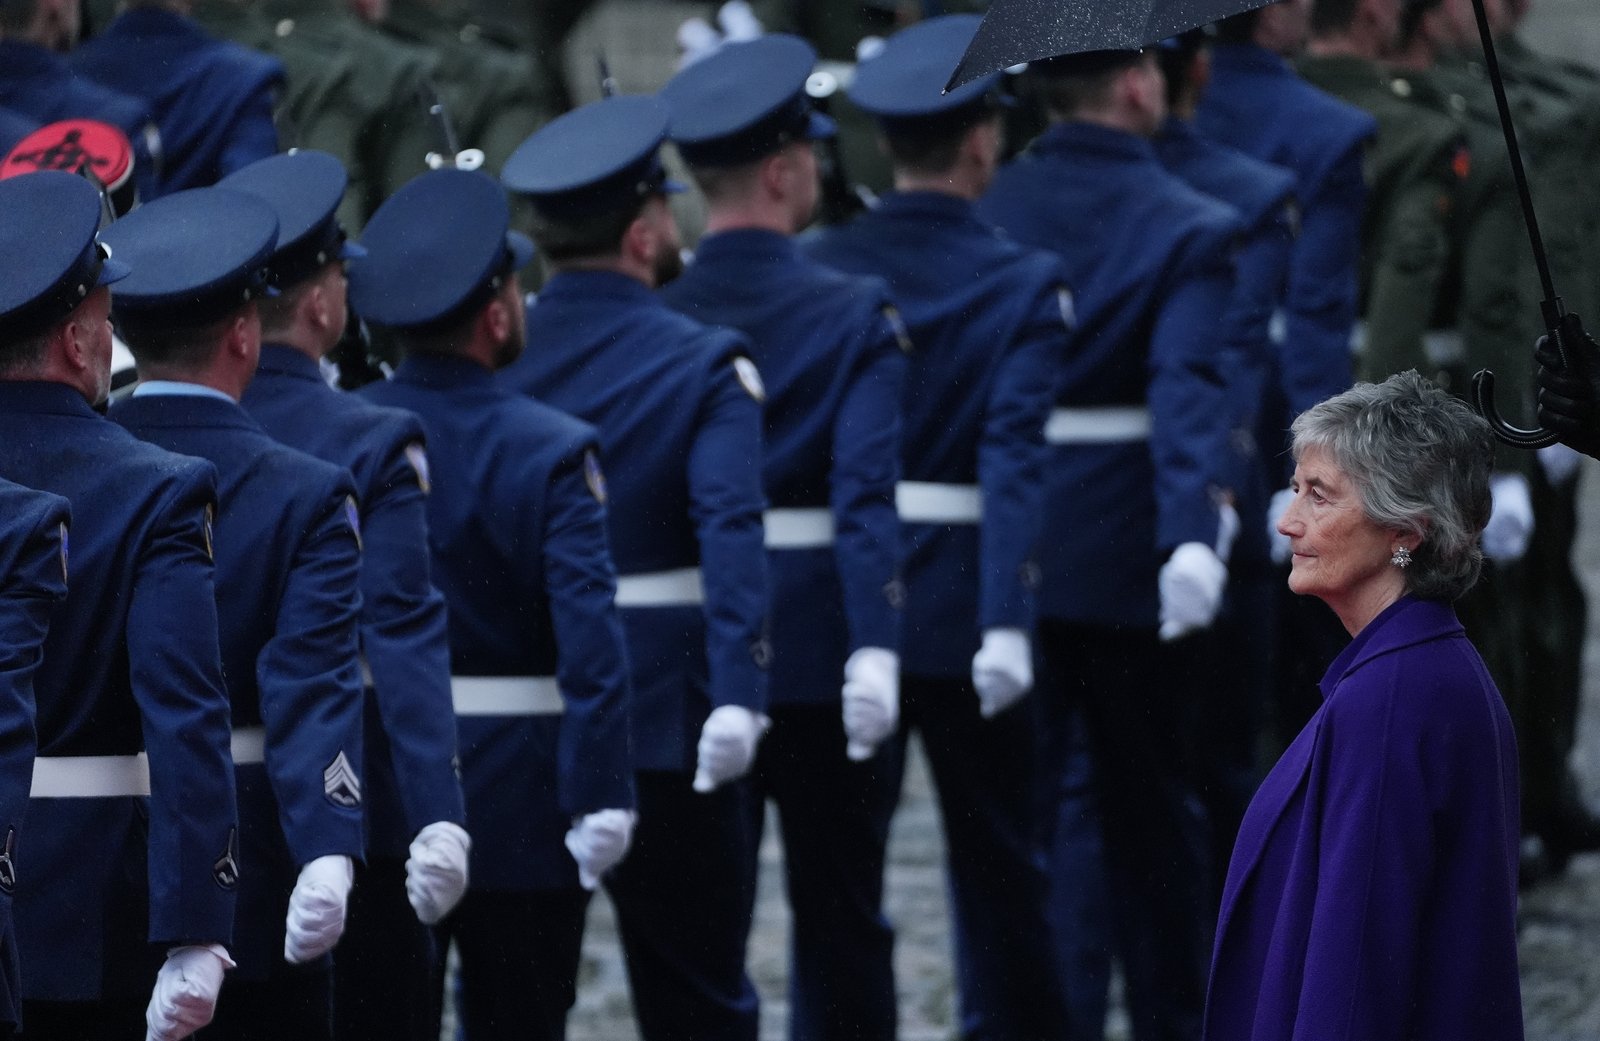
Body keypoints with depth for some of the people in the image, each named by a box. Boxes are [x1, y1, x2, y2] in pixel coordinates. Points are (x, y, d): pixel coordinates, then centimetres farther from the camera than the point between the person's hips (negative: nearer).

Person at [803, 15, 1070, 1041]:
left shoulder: (817, 270, -1)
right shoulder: (1023, 284, -10)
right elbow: (1015, 458, -22)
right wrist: (1008, 625, -29)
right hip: (967, 610, -2)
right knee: (999, 867, 11)